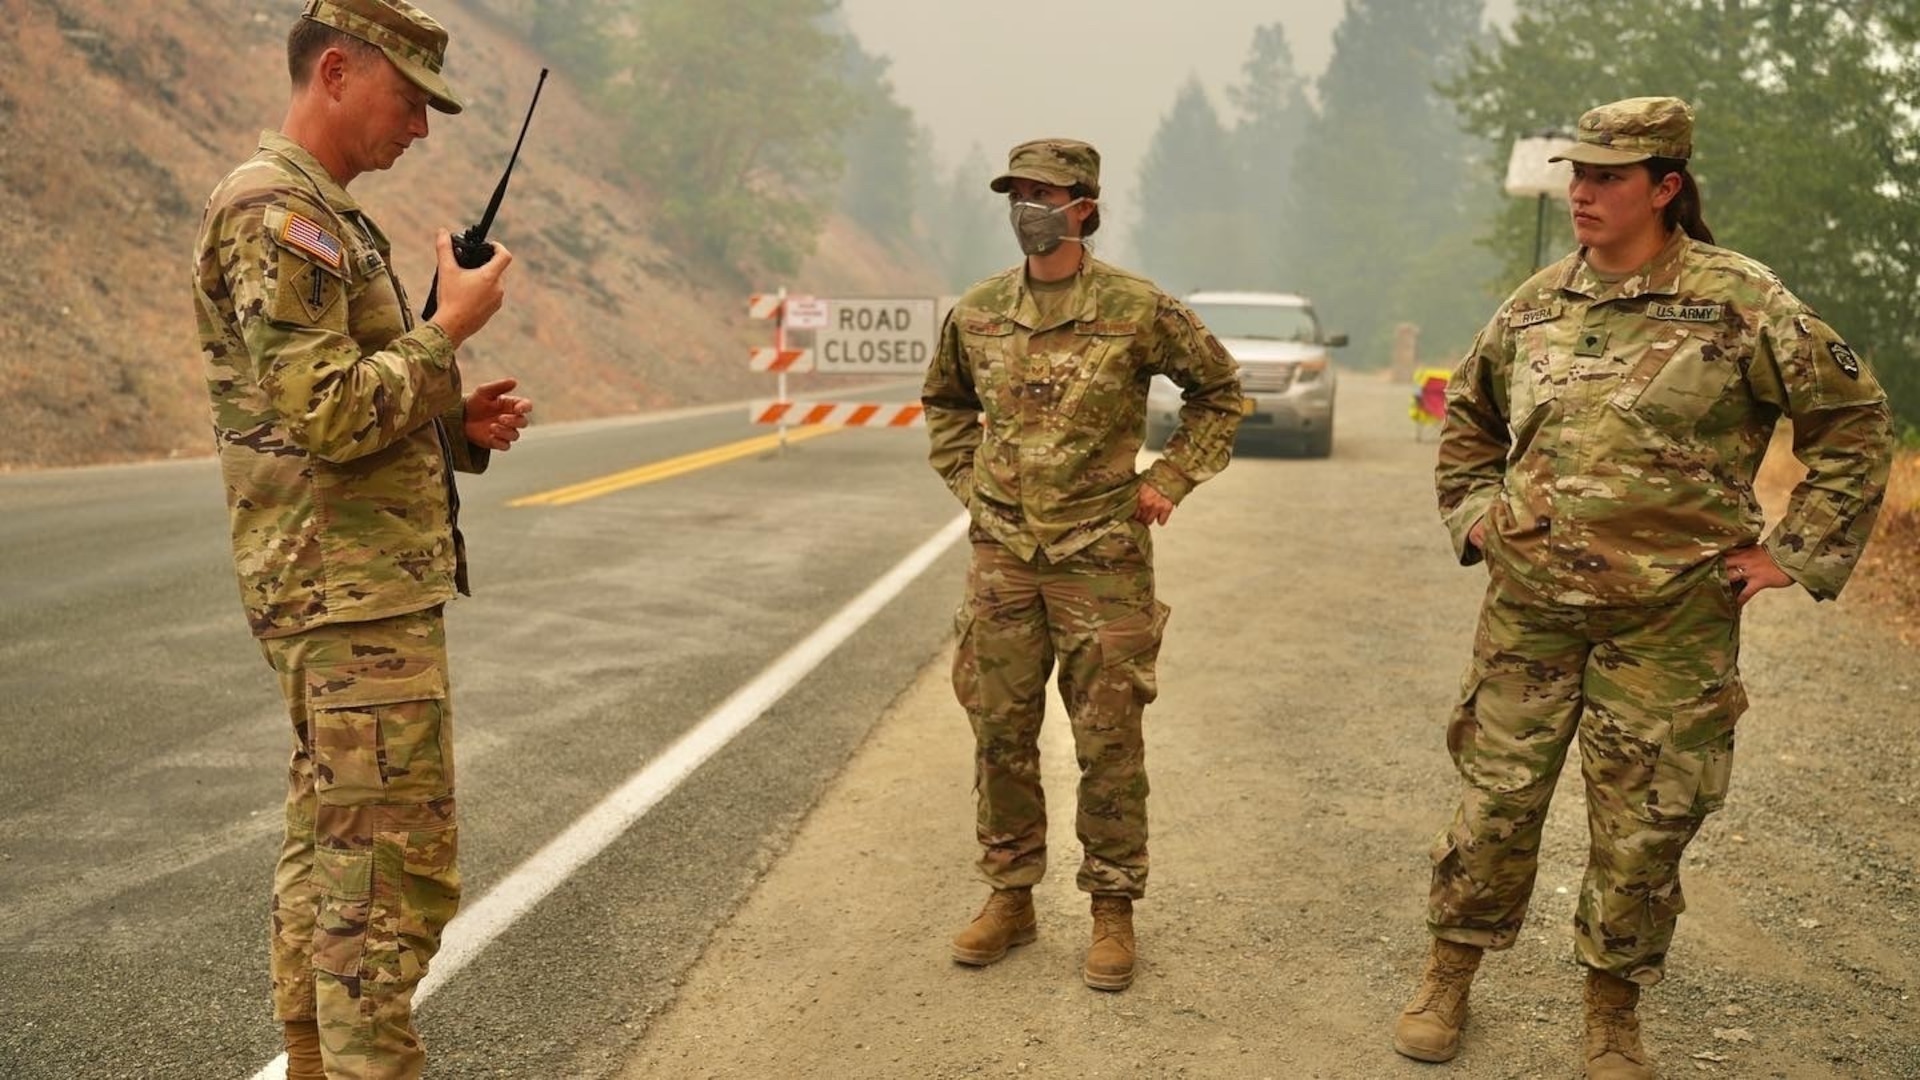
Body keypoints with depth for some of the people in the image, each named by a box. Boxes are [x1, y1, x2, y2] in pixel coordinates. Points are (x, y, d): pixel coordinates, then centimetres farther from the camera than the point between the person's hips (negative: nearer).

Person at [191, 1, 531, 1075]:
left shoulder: (325, 216, 19)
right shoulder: (277, 213, -13)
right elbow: (328, 417, -22)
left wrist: (460, 426, 7)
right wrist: (451, 325, -14)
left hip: (355, 588, 11)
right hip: (358, 593, -11)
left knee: (331, 846, 15)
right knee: (397, 864, -8)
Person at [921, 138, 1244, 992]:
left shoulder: (1139, 311, -7)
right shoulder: (976, 314, 4)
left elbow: (1219, 389, 5)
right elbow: (944, 401, 23)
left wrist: (1169, 481, -1)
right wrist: (969, 481, 12)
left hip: (1102, 559, -3)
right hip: (1002, 554, 4)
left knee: (1107, 743, 2)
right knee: (1000, 732, 9)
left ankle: (1113, 911, 15)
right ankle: (1010, 897, 23)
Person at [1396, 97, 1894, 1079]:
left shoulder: (1740, 303, -7)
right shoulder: (1538, 303, 6)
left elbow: (1854, 419, -1)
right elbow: (1467, 415, 23)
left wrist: (1795, 553, -4)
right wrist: (1472, 512, 12)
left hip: (1671, 618, -3)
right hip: (1529, 604, 3)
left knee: (1644, 823, 7)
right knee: (1495, 796, 8)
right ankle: (1448, 975, 26)